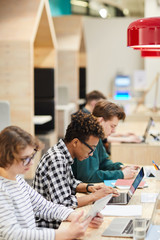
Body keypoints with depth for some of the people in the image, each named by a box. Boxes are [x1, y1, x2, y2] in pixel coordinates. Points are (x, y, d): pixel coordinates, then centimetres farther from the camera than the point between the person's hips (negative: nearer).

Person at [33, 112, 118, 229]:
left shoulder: (63, 155, 5)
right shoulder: (56, 160, -24)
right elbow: (64, 203, -28)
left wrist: (89, 188, 5)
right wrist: (94, 196, -17)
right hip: (50, 226, -9)